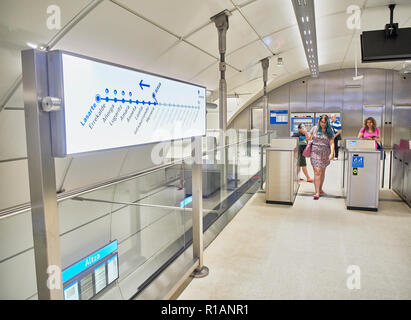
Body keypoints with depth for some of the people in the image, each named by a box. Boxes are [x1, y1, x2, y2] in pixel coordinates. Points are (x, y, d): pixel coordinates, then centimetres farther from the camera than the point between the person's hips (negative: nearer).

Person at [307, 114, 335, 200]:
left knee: (322, 171, 12)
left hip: (325, 153, 2)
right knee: (317, 171, -9)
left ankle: (320, 189, 28)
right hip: (315, 152, -1)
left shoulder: (329, 131, 3)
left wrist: (332, 153, -14)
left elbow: (331, 143, -3)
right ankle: (317, 192, -10)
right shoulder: (314, 128, 4)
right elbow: (309, 138, 10)